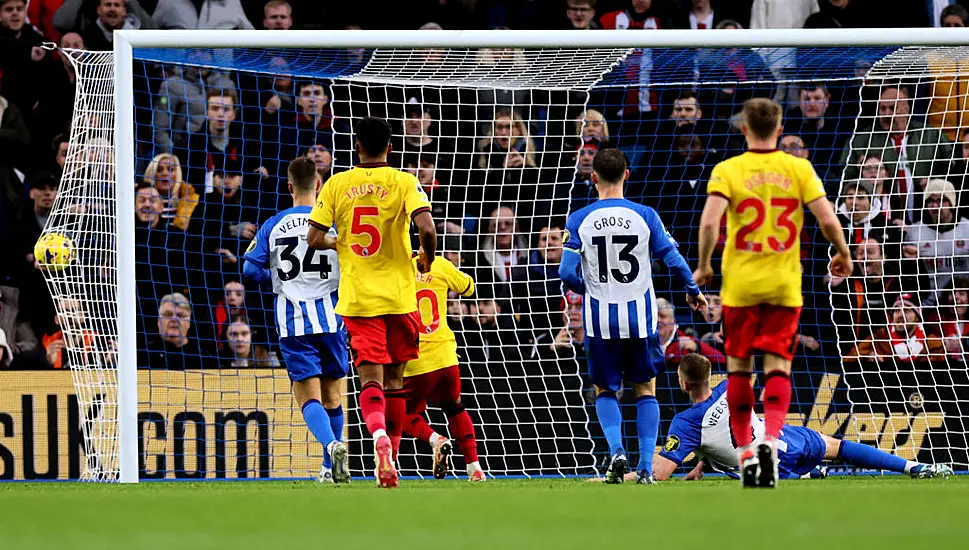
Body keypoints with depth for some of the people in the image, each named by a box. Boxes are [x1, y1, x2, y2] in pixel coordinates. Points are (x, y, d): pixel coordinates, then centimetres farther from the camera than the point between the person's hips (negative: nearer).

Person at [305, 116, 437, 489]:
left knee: (370, 378, -6)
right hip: (399, 296, 0)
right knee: (394, 378, 15)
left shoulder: (336, 185, 2)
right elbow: (427, 227, -18)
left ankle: (379, 435, -35)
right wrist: (426, 259, 2)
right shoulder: (404, 183, -4)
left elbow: (314, 238, -2)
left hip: (357, 297, 0)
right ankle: (391, 456, 21)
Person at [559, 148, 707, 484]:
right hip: (640, 316, 0)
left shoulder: (579, 221, -5)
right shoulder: (644, 216, -5)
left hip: (601, 318, 0)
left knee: (605, 390, 16)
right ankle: (646, 466, 5)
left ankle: (616, 450, -8)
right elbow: (673, 260, -3)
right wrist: (693, 291, 16)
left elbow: (567, 273, -8)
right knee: (645, 389, 12)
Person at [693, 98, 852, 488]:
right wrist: (843, 255, 11)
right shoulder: (799, 169, -1)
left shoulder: (727, 170, -5)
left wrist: (703, 266, -2)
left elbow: (709, 222, -17)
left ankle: (745, 453, 13)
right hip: (785, 284, 1)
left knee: (738, 367, 12)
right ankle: (771, 439, -21)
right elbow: (828, 219, -8)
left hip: (739, 284, -1)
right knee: (778, 367, 3)